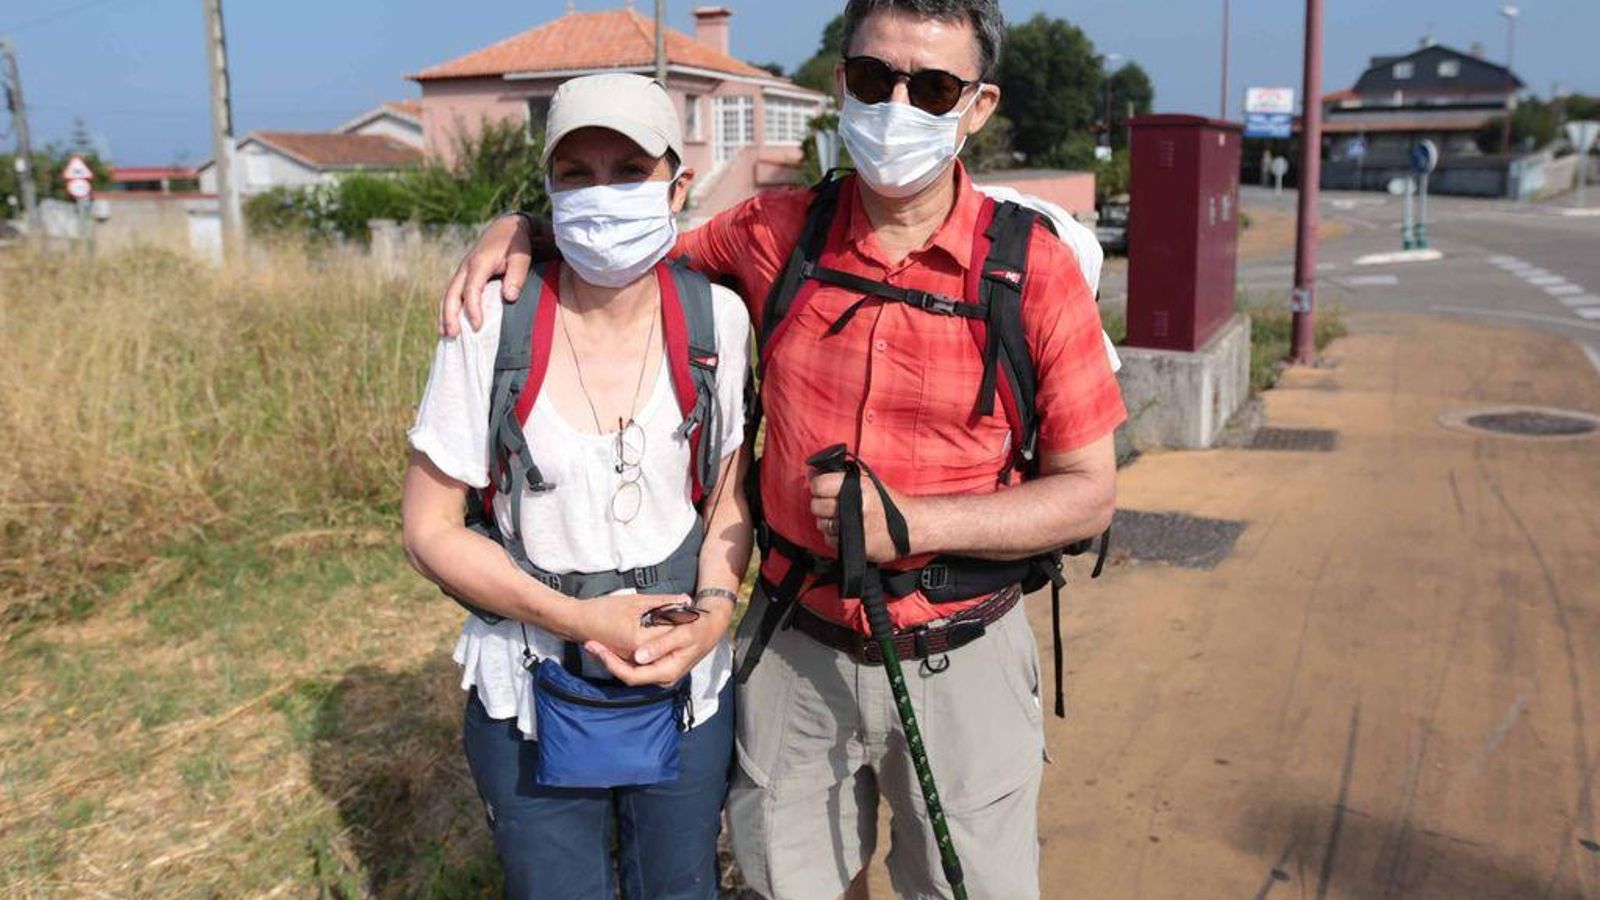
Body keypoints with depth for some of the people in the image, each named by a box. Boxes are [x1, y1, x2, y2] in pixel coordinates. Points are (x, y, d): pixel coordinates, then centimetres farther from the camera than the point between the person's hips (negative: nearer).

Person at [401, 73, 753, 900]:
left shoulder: (716, 319, -10)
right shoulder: (493, 324, -15)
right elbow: (431, 530, -9)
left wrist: (715, 610, -13)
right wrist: (577, 620, -18)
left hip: (684, 689, 2)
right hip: (532, 699, -1)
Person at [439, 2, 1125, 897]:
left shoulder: (1035, 269, -13)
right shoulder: (778, 234, -5)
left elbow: (1089, 492, -9)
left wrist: (910, 523, -22)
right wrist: (522, 227, -4)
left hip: (959, 662, -2)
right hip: (796, 652, 2)